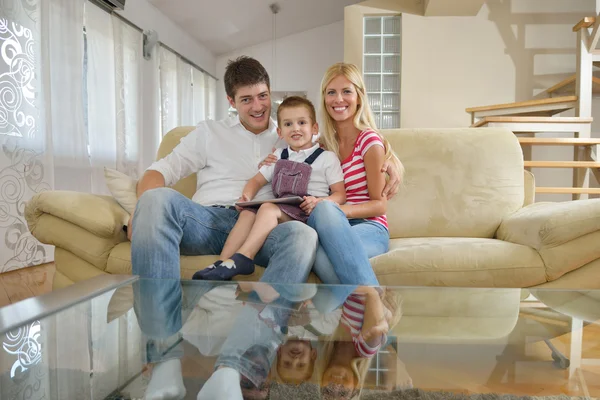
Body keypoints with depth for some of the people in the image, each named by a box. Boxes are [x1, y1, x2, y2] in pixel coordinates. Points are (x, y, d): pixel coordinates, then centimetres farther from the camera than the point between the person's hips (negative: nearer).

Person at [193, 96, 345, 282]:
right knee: (247, 212, -21)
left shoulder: (327, 158, 6)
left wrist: (318, 202, -19)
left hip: (307, 213, -5)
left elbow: (340, 195, 1)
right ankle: (223, 262, -29)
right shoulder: (279, 155, 22)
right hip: (281, 209, 5)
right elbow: (257, 180, 21)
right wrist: (246, 196, -2)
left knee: (268, 208, -30)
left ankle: (243, 257, -37)